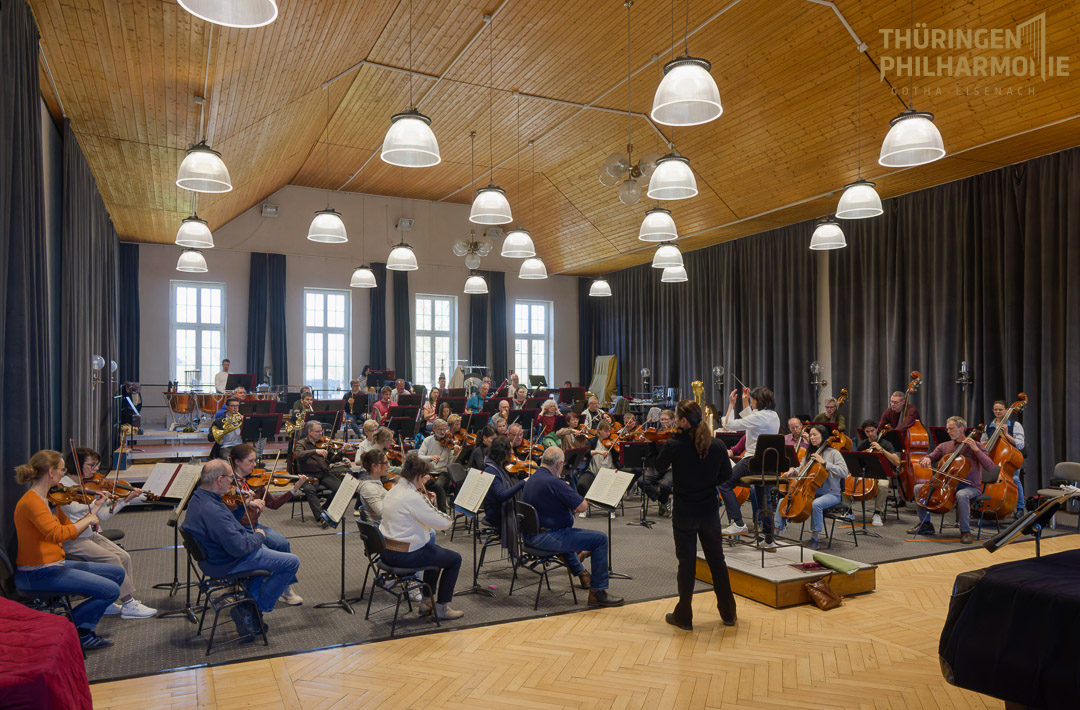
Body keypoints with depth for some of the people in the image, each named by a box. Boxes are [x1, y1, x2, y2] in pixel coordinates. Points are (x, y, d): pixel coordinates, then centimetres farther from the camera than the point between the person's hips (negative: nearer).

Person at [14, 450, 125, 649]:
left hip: (55, 565, 10)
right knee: (111, 590, -16)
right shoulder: (31, 502, -19)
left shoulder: (49, 500, 12)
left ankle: (84, 630, 15)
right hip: (38, 574, -10)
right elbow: (58, 534, -32)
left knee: (117, 573, 13)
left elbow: (72, 532, 14)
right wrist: (87, 520, -18)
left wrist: (94, 510, 7)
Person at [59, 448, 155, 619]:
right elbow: (73, 508, -27)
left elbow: (103, 515, 6)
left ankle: (109, 602, -2)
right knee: (113, 559, -18)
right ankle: (128, 605, -9)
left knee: (124, 557, -9)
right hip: (72, 540, -7)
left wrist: (125, 499, -4)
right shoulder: (63, 485, -12)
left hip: (90, 534, 7)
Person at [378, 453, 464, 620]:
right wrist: (429, 504, -4)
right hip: (404, 556, -10)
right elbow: (444, 524, -21)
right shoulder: (412, 497, -24)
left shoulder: (392, 491, 5)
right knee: (455, 559, 6)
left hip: (387, 553, 10)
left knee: (436, 551, 30)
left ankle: (426, 602, 33)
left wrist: (425, 501, 8)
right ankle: (441, 608, 14)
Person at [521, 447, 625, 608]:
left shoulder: (531, 479, 9)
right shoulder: (554, 482, -22)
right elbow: (582, 507, -20)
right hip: (547, 538, -10)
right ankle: (598, 592, -2)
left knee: (565, 532, 40)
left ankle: (581, 573, 50)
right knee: (600, 539, -8)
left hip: (531, 536, 10)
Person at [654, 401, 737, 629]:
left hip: (684, 513, -3)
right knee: (717, 561, 17)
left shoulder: (673, 445, -17)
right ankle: (728, 613, 28)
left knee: (686, 563, 7)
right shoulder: (717, 445, -7)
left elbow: (660, 468, 1)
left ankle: (684, 616, 16)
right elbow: (726, 474, 6)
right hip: (710, 511, 3)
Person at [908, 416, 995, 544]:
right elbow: (927, 459, 13)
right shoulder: (944, 446, 10)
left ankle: (965, 531, -21)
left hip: (970, 487, -5)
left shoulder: (975, 446, -2)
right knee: (918, 488, -7)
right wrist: (926, 459, -12)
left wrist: (976, 449, -19)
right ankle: (925, 524, 3)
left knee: (961, 495, -40)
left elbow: (990, 467, -13)